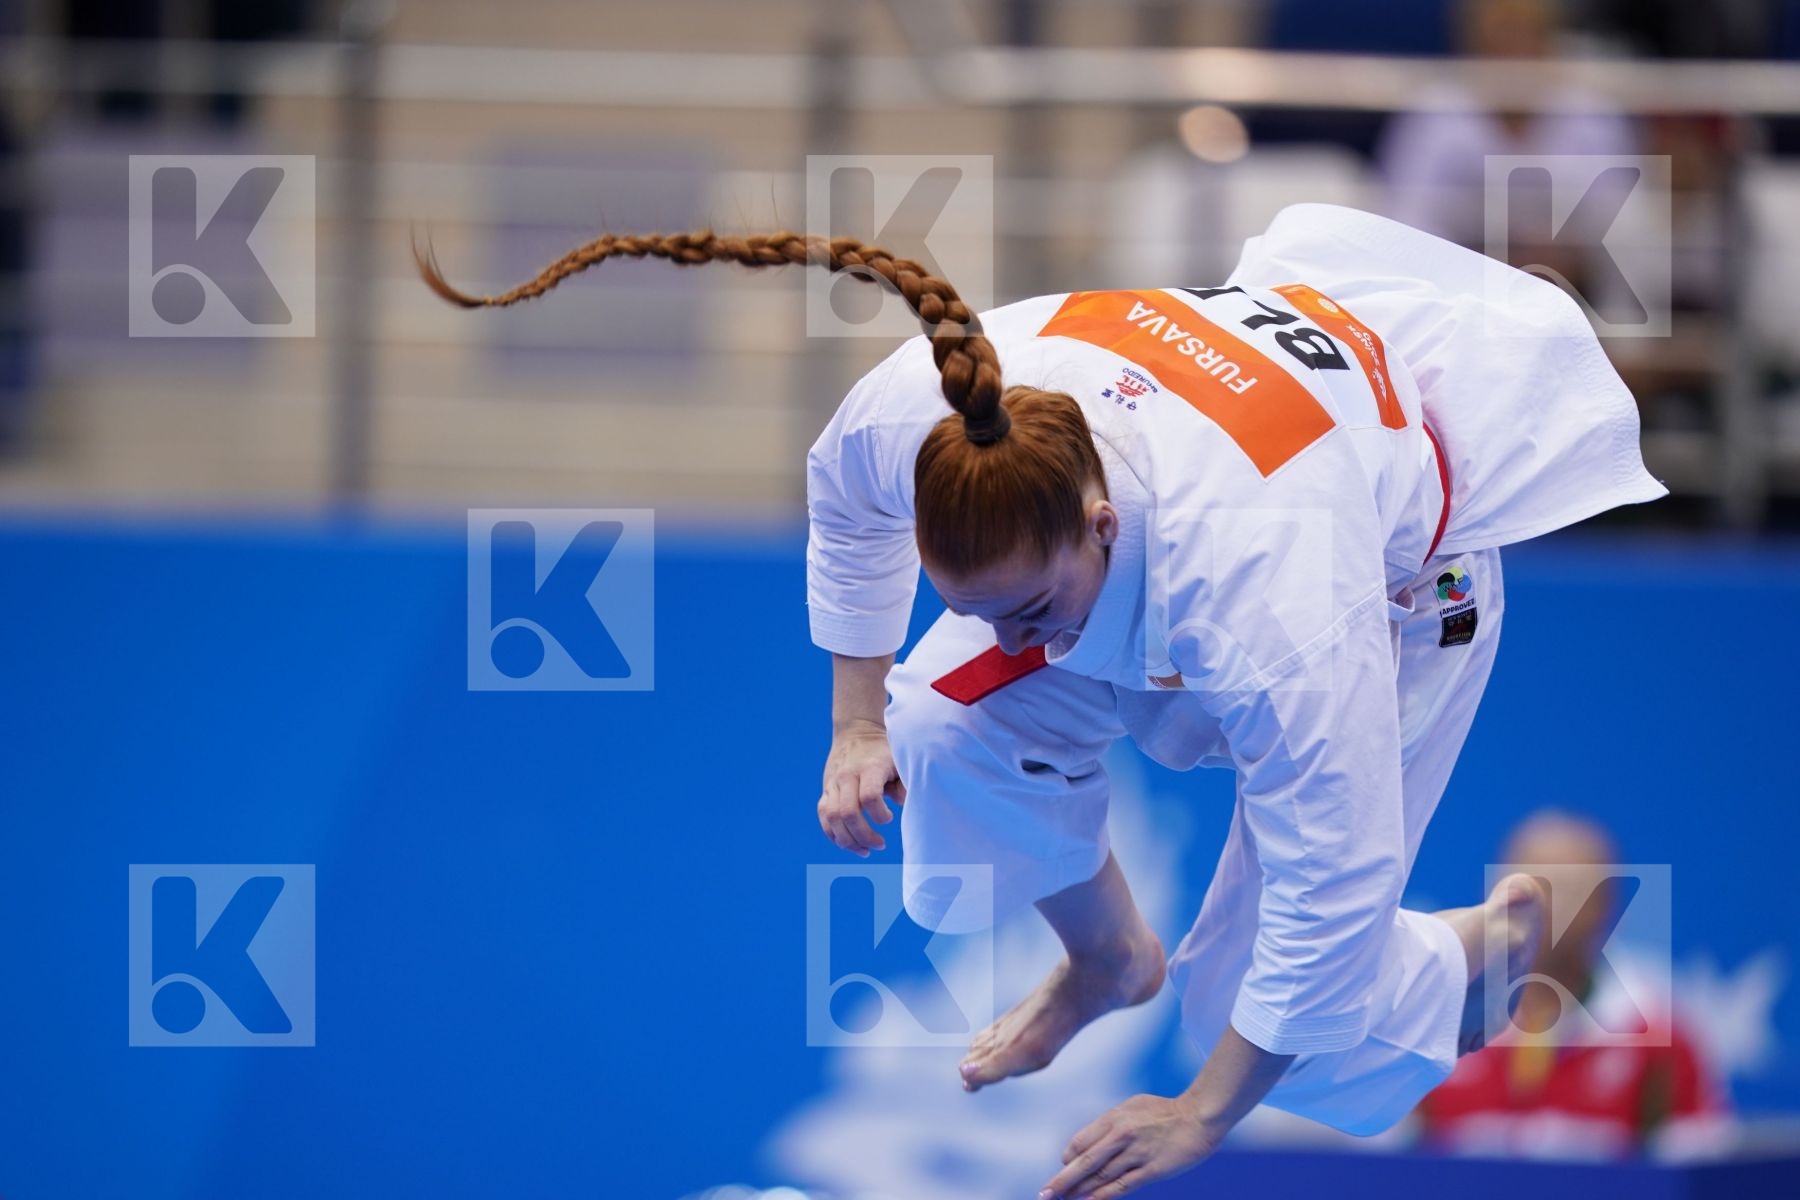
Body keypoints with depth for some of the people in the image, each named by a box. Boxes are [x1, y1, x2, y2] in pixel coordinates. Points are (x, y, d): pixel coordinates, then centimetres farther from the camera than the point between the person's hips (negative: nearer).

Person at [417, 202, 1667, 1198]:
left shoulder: (1263, 589, -50)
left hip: (1400, 560, -6)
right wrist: (857, 726, -1)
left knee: (1269, 1018, -8)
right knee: (956, 722, -12)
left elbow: (1331, 884, -37)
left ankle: (1489, 939, 25)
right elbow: (845, 503, -4)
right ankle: (1111, 961, 19)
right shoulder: (917, 413, -34)